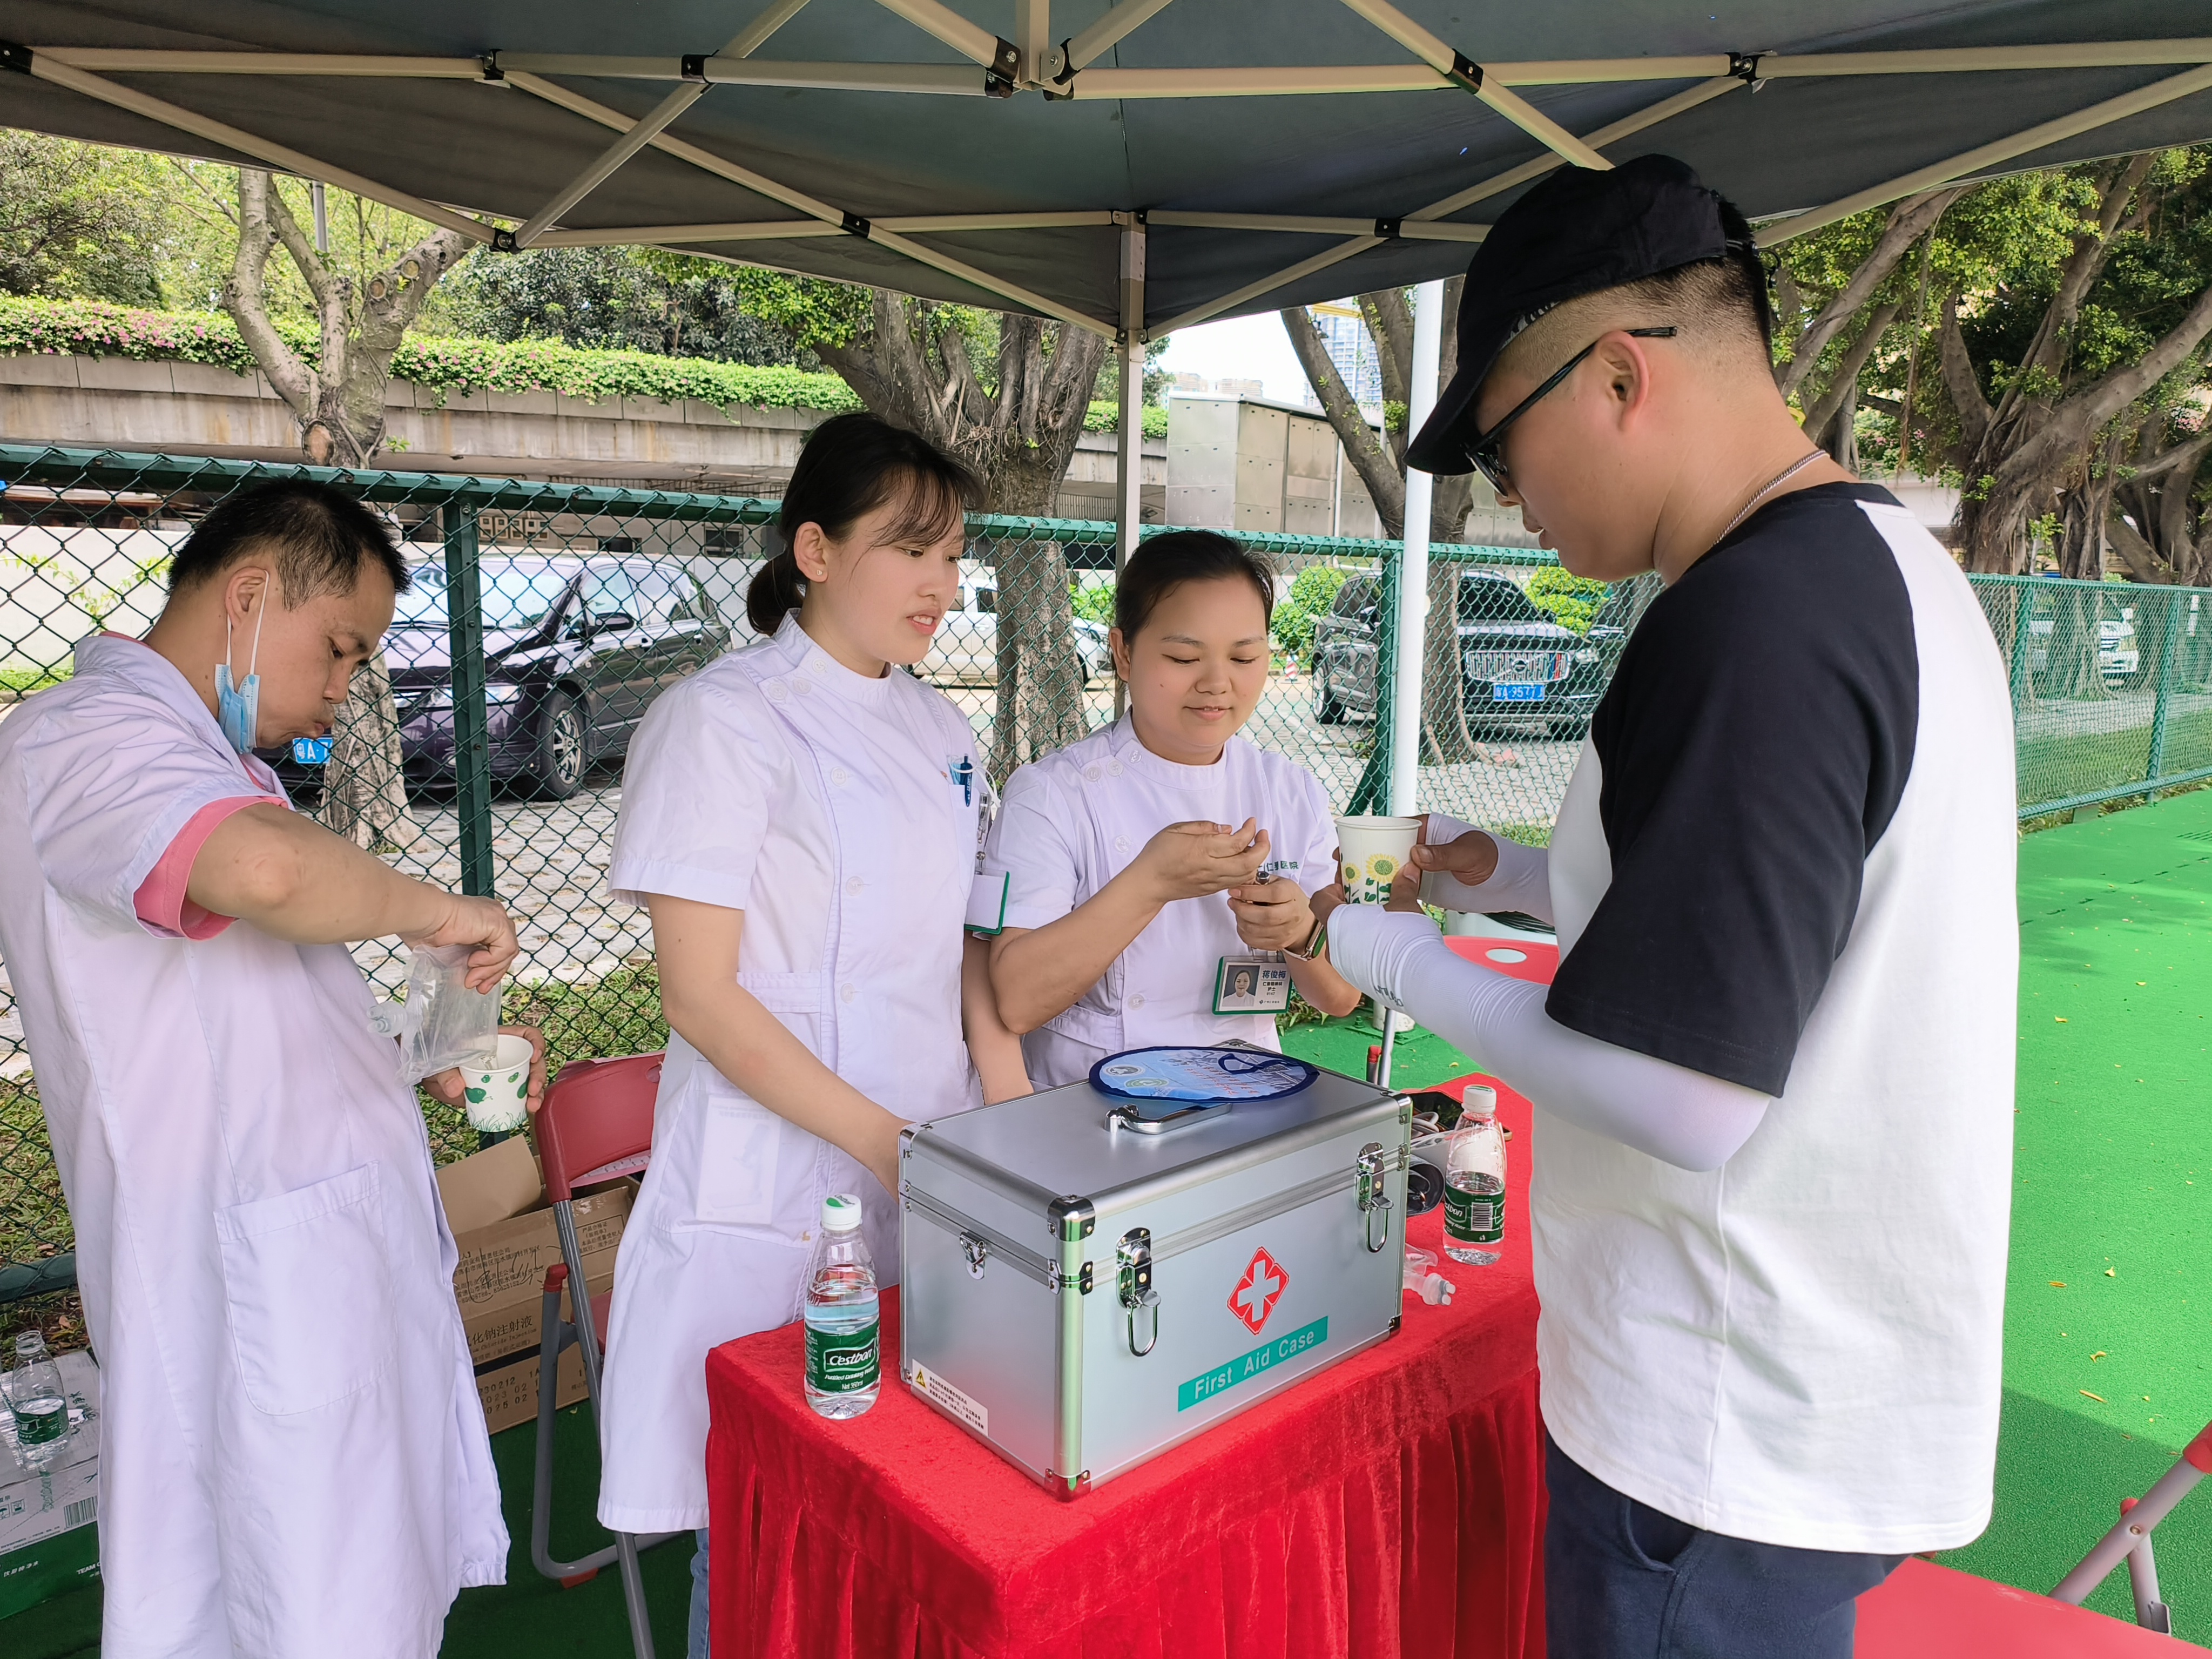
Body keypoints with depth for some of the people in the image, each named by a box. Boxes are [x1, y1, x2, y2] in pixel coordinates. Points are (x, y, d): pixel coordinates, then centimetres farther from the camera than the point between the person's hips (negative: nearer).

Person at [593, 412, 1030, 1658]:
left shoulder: (940, 726, 9)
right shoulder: (727, 720, -12)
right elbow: (701, 994, -15)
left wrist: (1010, 1099, 1)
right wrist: (885, 1143, -19)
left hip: (938, 1167, 6)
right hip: (782, 1183, -6)